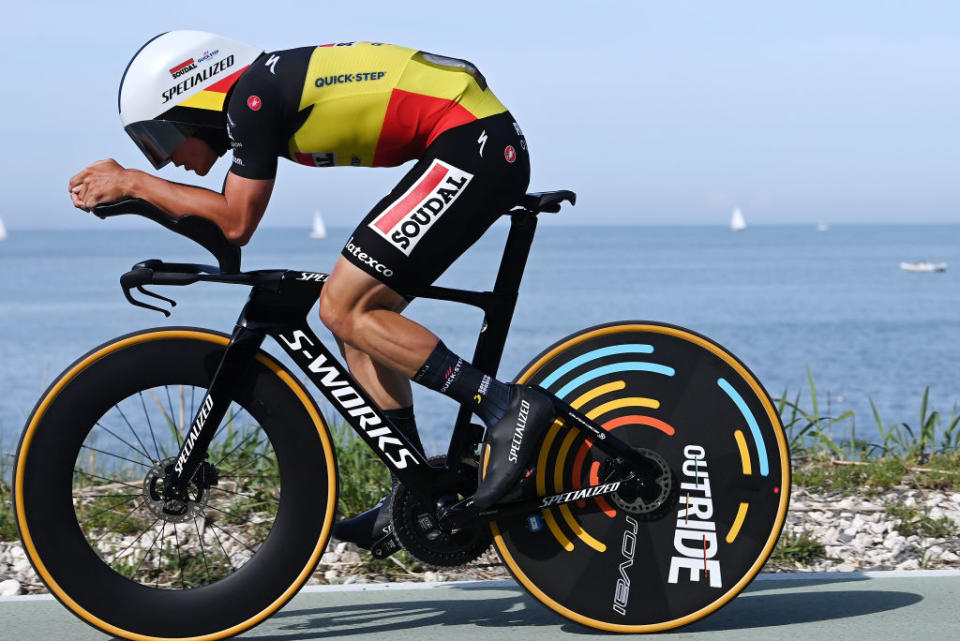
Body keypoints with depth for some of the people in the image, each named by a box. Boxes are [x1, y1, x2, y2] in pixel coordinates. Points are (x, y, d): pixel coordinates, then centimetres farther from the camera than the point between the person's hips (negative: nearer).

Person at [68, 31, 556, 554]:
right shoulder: (266, 85, 16)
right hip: (486, 147, 10)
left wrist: (133, 182, 1)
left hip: (473, 146, -10)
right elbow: (224, 217, 24)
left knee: (342, 309, -10)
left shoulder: (252, 95, -11)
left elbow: (236, 223, -8)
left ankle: (508, 409, -13)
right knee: (360, 315, 10)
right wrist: (123, 187, 14)